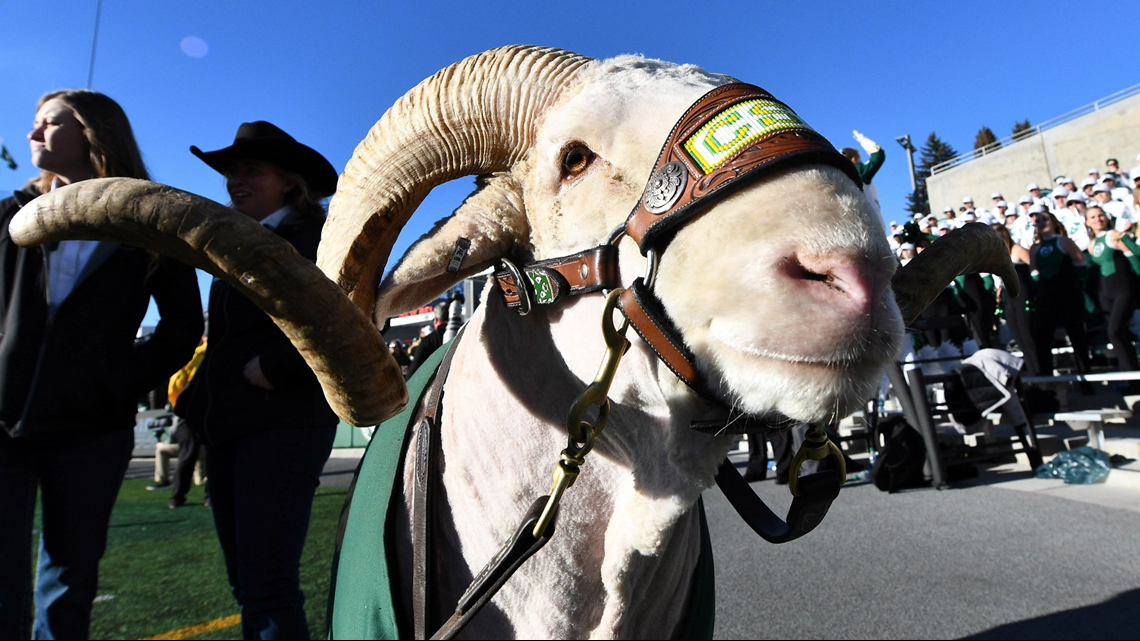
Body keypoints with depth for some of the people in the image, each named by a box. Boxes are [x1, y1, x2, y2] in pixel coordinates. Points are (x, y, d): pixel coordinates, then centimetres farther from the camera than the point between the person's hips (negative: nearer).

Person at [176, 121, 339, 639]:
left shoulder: (314, 238, -4)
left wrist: (271, 366, -15)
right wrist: (193, 413, 15)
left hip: (283, 424, -8)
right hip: (226, 429, 8)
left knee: (268, 588, -7)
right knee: (245, 586, 14)